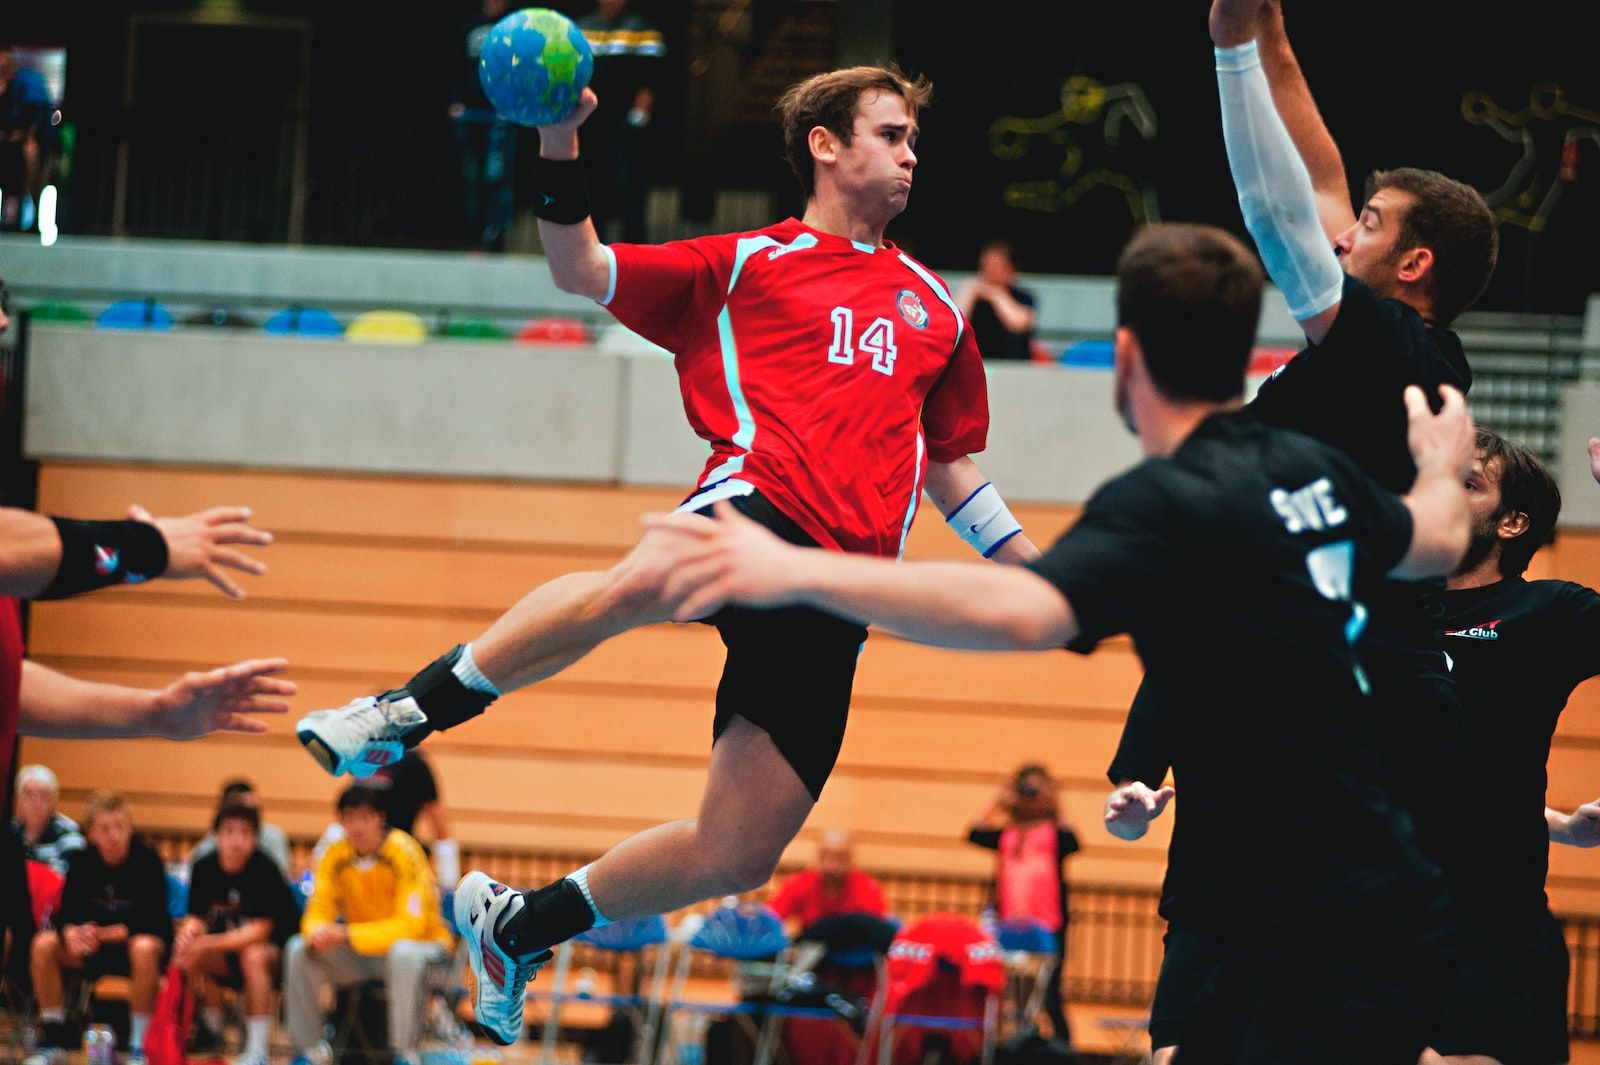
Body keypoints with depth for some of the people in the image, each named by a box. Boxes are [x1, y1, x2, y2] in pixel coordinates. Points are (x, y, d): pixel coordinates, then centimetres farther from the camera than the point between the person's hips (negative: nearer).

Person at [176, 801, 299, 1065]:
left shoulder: (265, 870, -21)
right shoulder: (204, 867, -7)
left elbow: (261, 929, -24)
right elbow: (196, 918, -5)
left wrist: (209, 943, -32)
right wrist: (189, 933, -31)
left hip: (274, 947, -5)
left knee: (253, 956, -36)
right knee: (192, 956, -21)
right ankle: (213, 1036, -2)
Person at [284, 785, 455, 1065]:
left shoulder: (404, 852, -20)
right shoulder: (336, 856, -5)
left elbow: (410, 926, -25)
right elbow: (318, 912, -3)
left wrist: (347, 935, -34)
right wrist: (317, 933, -30)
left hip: (423, 945, -5)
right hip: (362, 953, 5)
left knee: (404, 953, -39)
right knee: (298, 950, -15)